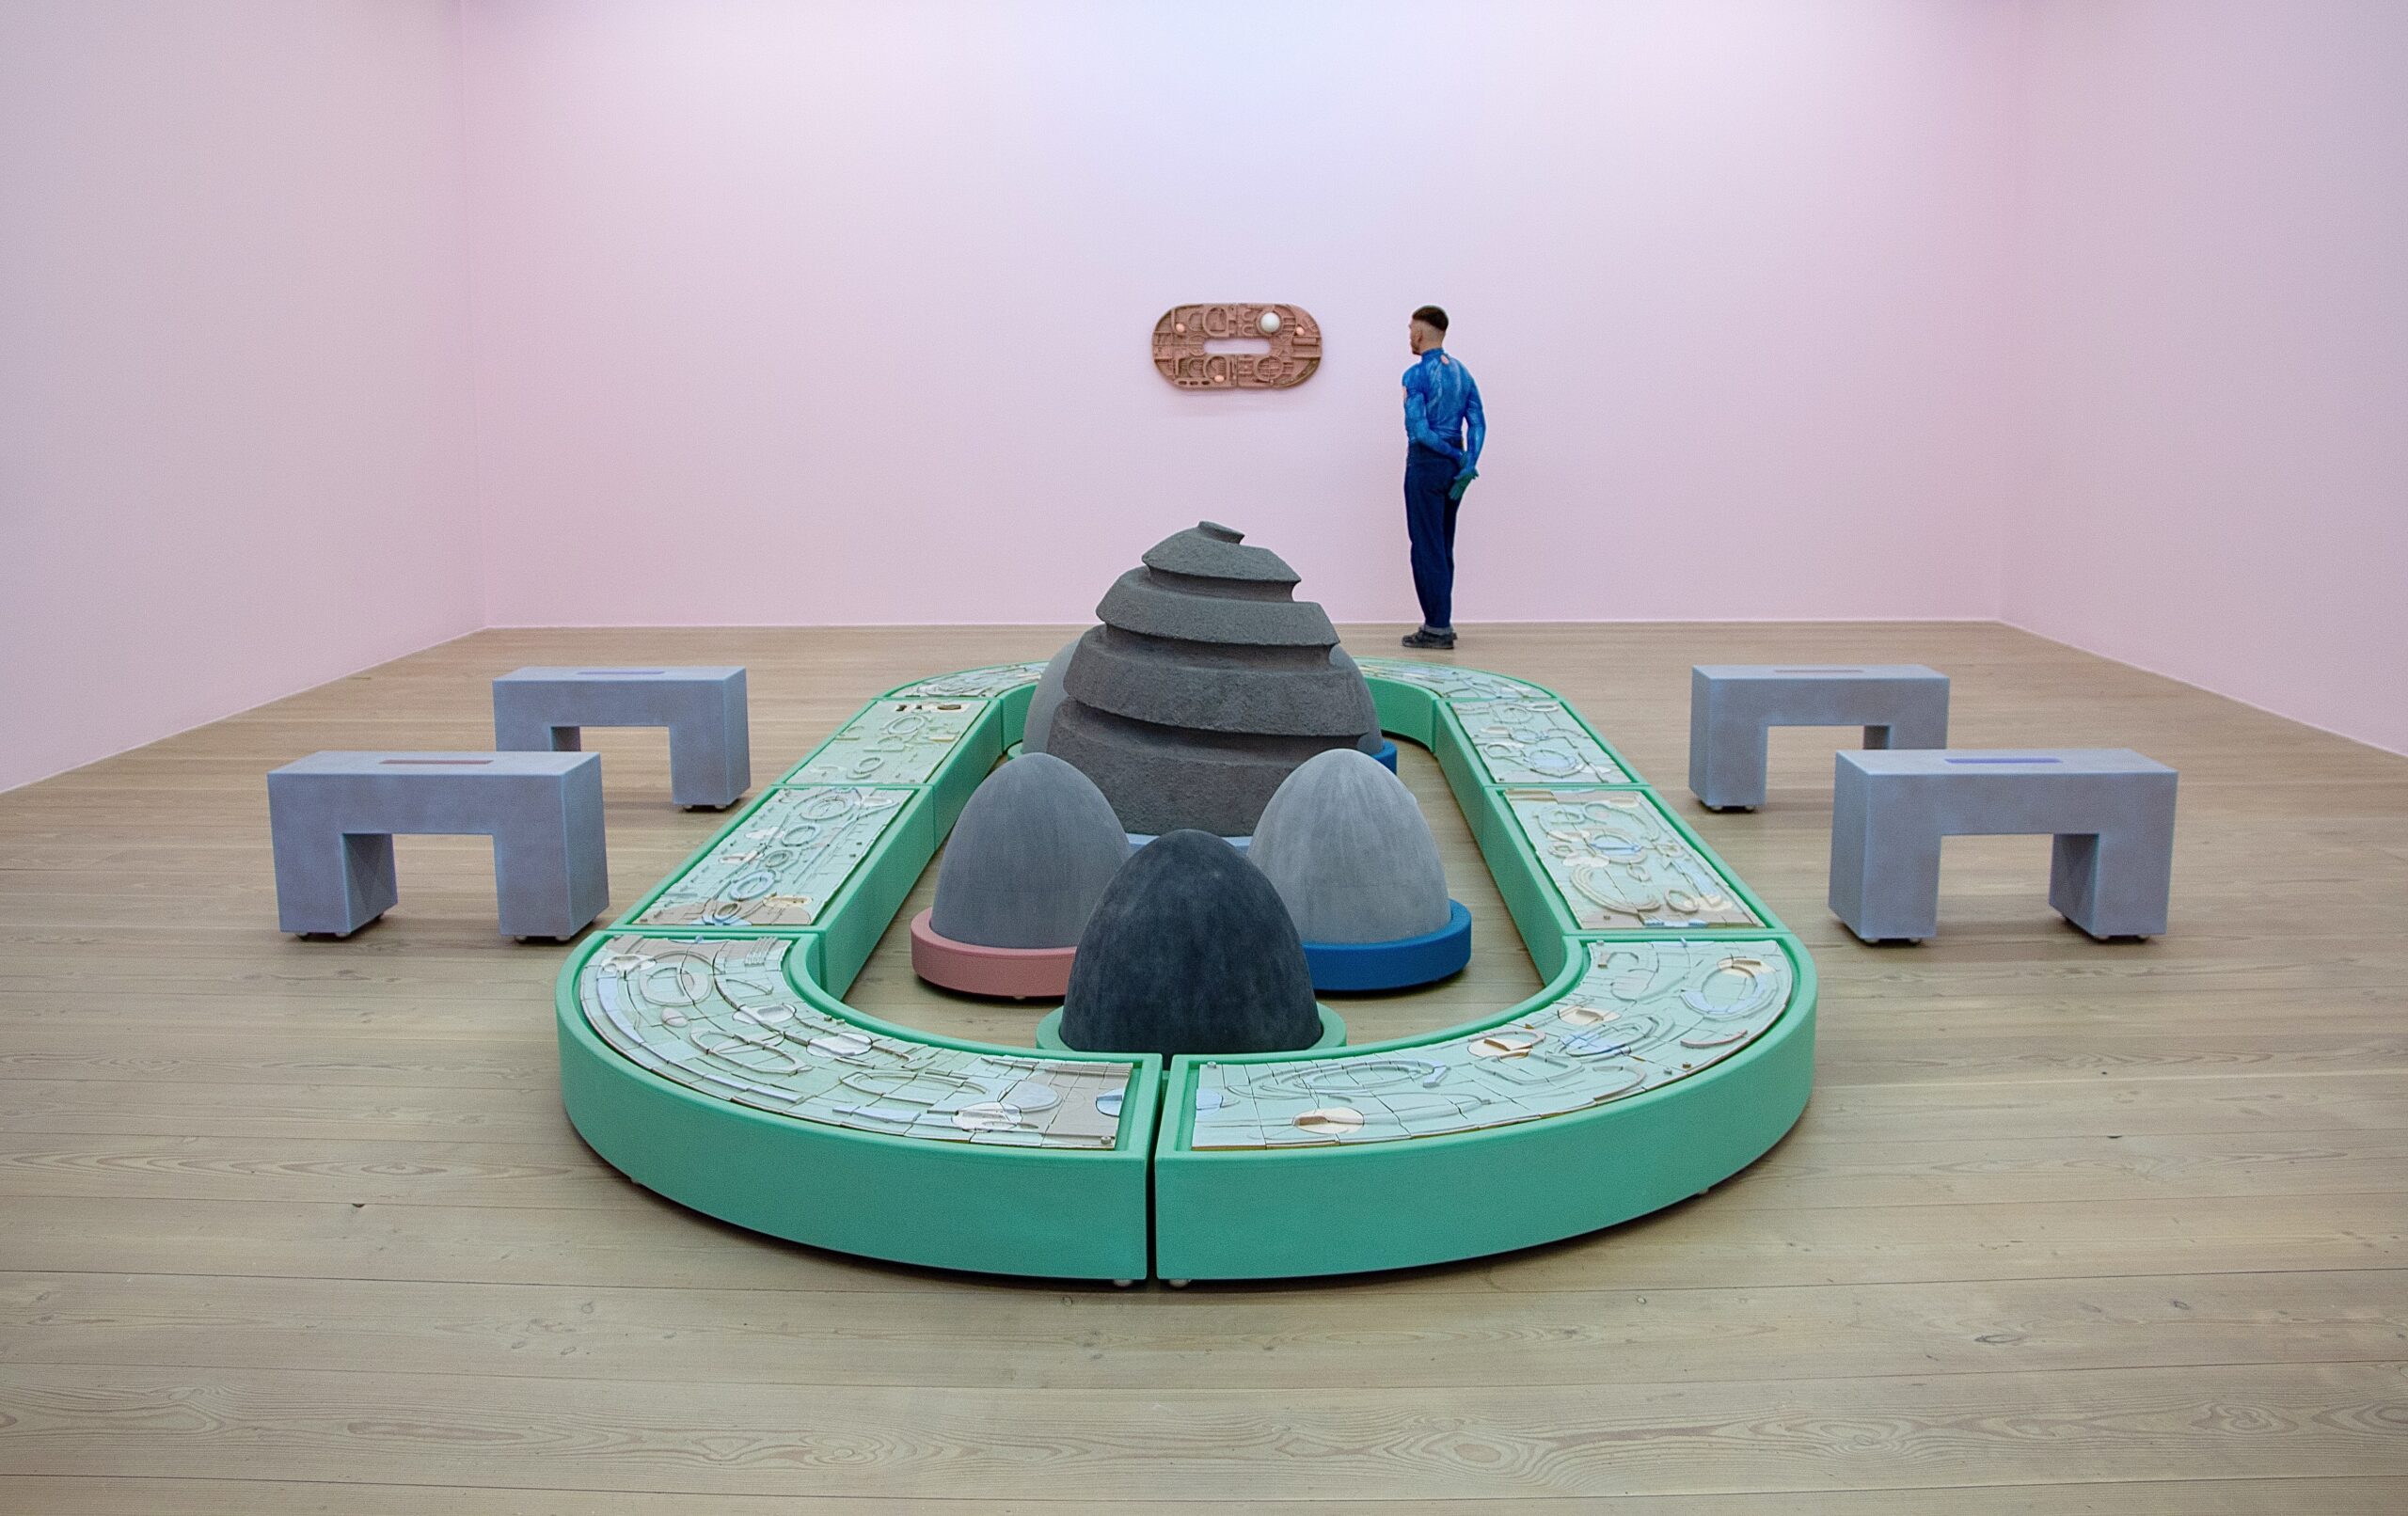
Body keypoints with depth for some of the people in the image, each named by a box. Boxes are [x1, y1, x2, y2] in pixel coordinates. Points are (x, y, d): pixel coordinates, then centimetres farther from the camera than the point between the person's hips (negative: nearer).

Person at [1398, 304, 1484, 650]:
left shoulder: (1417, 375, -12)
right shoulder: (1462, 372, 11)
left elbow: (1417, 429, -19)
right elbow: (1478, 424, 4)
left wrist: (1456, 457, -11)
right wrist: (1468, 464, -6)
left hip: (1426, 463, -8)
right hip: (1455, 465, 8)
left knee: (1427, 547, -3)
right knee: (1443, 547, 14)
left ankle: (1437, 628, -2)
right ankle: (1441, 623, 18)